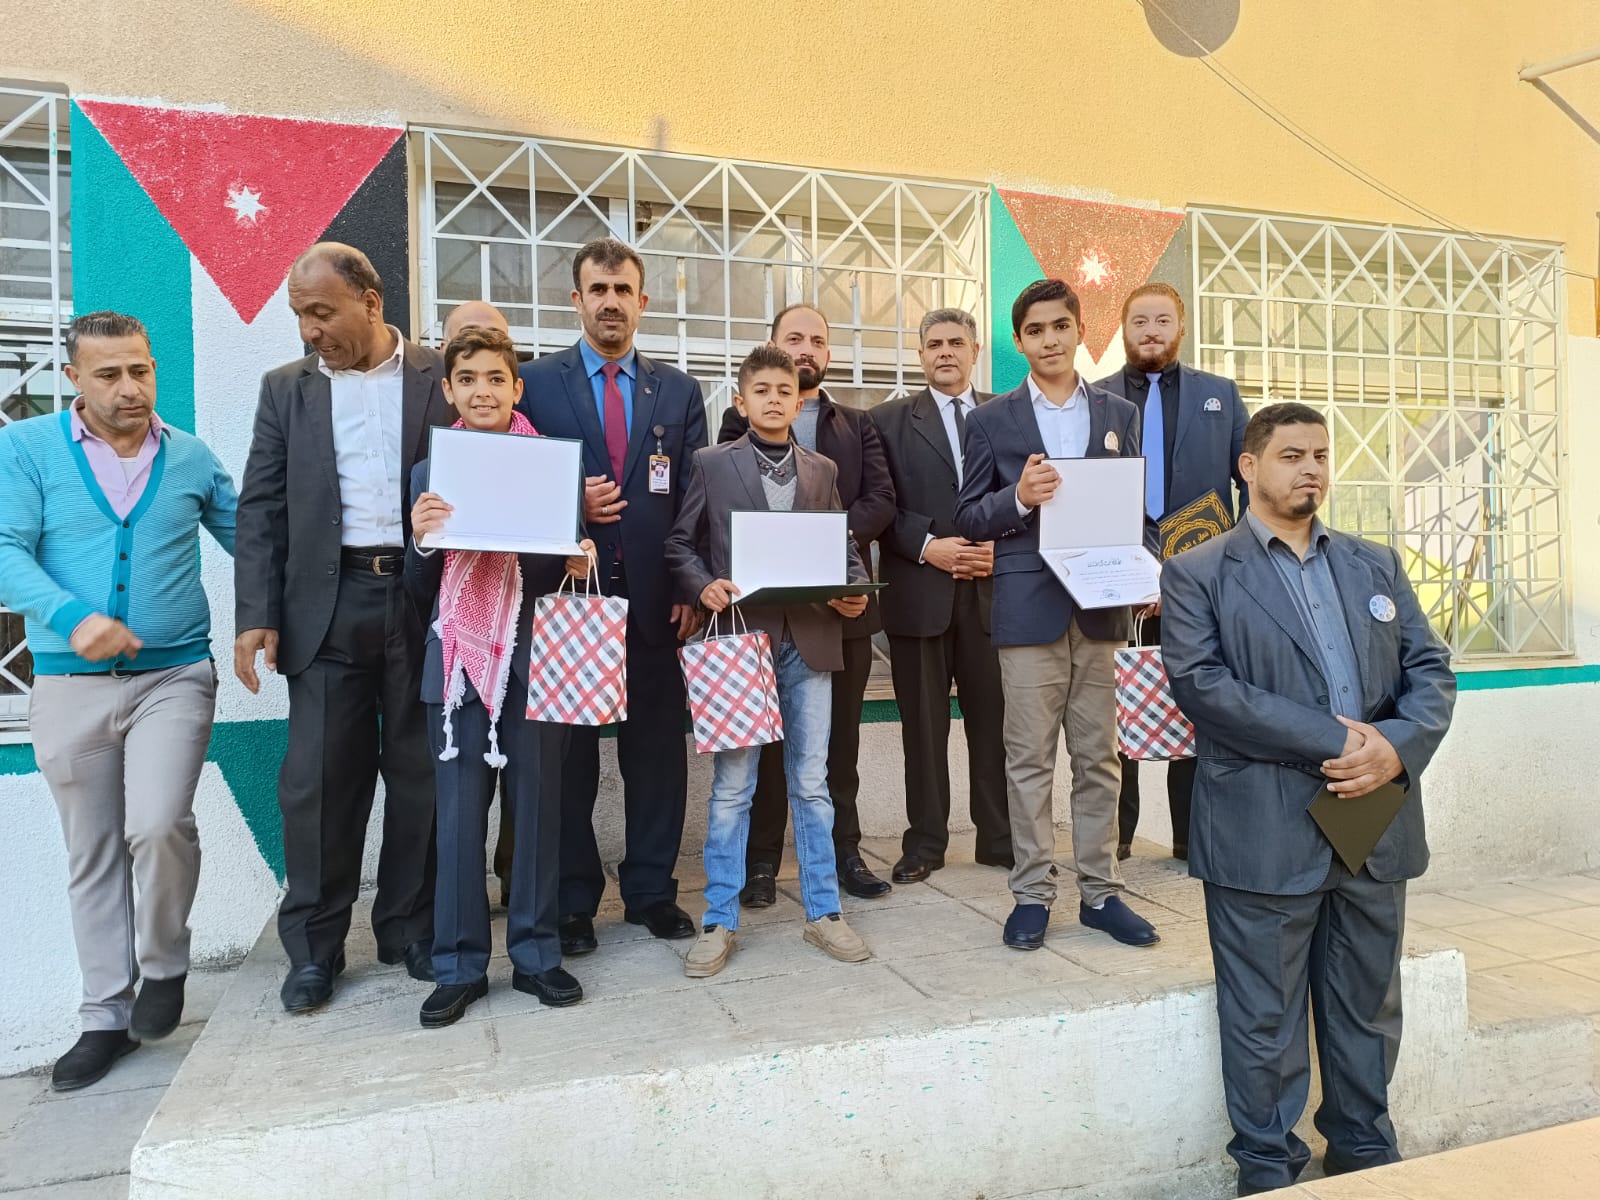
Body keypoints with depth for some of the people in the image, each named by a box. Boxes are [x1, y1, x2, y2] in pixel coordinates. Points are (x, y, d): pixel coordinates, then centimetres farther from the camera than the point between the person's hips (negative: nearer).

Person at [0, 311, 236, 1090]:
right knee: (92, 855, 10)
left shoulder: (192, 458, 5)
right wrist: (73, 617, -24)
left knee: (158, 826, -18)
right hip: (69, 683, 1)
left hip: (174, 676, -1)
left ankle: (164, 964, 11)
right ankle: (108, 1016, 24)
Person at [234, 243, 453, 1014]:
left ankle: (410, 927, 23)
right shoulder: (287, 388, 9)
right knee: (318, 780, 4)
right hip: (329, 603, 1)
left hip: (424, 597, -1)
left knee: (419, 772, 7)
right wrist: (256, 615, -4)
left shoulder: (442, 379, 4)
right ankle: (314, 947, 19)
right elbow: (261, 508, 5)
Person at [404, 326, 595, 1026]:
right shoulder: (430, 474, 6)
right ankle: (459, 965, 19)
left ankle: (535, 953, 22)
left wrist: (579, 564, -16)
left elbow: (569, 567, 6)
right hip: (458, 660, 1)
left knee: (537, 805, 7)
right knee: (459, 813, 5)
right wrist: (421, 540, -14)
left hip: (534, 655, 0)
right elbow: (419, 590, 5)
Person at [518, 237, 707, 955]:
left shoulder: (678, 390, 11)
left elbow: (696, 498, 7)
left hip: (654, 598, 2)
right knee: (569, 754, 7)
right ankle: (572, 902, 20)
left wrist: (690, 589, -2)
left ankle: (652, 892, 23)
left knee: (657, 751, 8)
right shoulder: (536, 383, 5)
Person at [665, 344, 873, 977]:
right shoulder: (712, 464, 5)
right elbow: (680, 543, 5)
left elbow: (844, 547, 13)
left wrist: (856, 590, -5)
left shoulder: (823, 471, 12)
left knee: (811, 782, 9)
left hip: (810, 639, 2)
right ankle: (719, 922, 15)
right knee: (732, 786, 4)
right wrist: (705, 585, -13)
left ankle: (822, 912, 21)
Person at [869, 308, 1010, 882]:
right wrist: (928, 546, -12)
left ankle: (999, 837, 20)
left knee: (995, 721, 5)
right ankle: (925, 842, 18)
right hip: (919, 590, -1)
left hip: (993, 588, 1)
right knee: (923, 725, 6)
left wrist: (1003, 547, -8)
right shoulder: (889, 420, 8)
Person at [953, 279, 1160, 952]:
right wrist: (1018, 499, -15)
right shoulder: (992, 421, 5)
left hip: (1101, 606, 3)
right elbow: (967, 519, 4)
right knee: (1029, 758, 2)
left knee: (1098, 756, 8)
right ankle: (1032, 894, 14)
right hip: (1028, 606, -2)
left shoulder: (1119, 414, 13)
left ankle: (1100, 891, 20)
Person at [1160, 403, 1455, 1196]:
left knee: (1368, 1011, 18)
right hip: (1265, 837, -5)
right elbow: (1202, 684, -15)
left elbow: (1430, 670, 8)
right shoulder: (1197, 575, -2)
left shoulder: (1377, 564, 15)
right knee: (1265, 1021, 8)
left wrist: (1398, 745, -12)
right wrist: (1332, 740, -18)